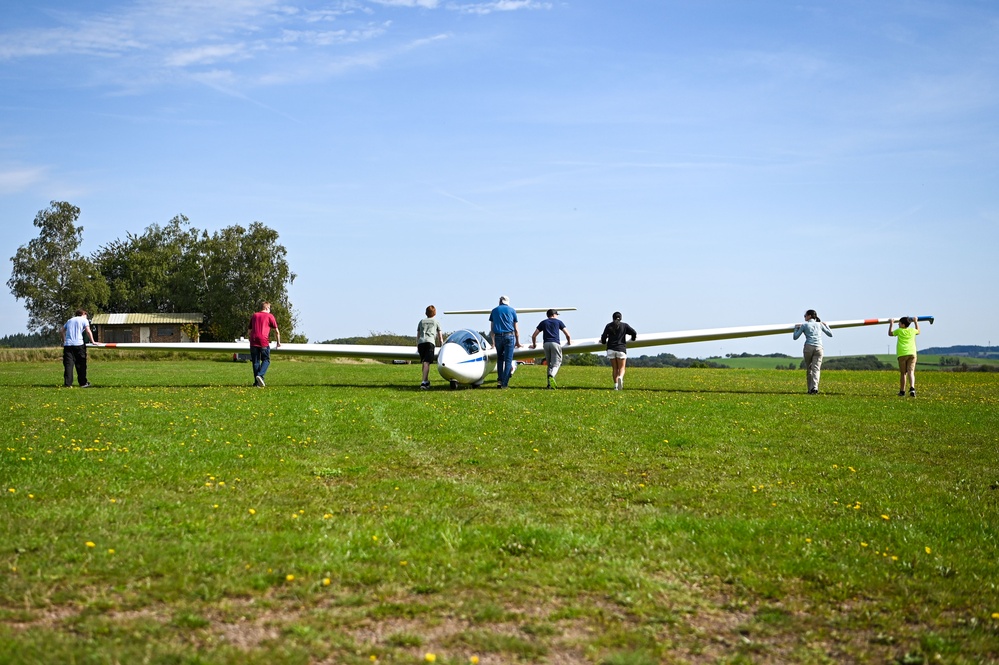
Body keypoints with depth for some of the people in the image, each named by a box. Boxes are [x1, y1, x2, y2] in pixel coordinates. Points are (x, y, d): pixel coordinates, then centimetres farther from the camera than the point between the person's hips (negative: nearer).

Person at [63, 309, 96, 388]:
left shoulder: (69, 321, 23)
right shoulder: (84, 320, 7)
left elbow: (63, 330, 25)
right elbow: (88, 331, -5)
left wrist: (64, 341, 37)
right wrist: (92, 342, 2)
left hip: (67, 344, 4)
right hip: (78, 344, -4)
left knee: (68, 364, 0)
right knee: (81, 364, 7)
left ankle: (68, 383, -6)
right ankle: (83, 383, 13)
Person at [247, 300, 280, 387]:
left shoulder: (254, 316, 20)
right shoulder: (269, 316, 7)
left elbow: (249, 330, 24)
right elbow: (276, 331, 5)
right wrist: (278, 342, 16)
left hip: (253, 341, 4)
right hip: (264, 341, -4)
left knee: (256, 362, 8)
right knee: (266, 360, 7)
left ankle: (257, 382, 6)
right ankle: (260, 375, -16)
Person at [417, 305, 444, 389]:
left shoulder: (421, 321, 27)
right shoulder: (436, 322, 21)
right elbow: (440, 336, 21)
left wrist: (417, 346, 32)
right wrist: (442, 346, 30)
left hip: (421, 342, 3)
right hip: (430, 342, -3)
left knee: (424, 362, 14)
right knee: (427, 362, -13)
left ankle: (427, 381, 21)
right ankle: (423, 382, -25)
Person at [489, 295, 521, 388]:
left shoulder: (494, 310, 13)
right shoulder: (512, 310, 8)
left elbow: (492, 328, 13)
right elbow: (516, 329, 8)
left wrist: (493, 341, 17)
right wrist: (518, 341, 14)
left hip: (498, 336, 2)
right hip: (509, 336, -2)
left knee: (500, 359, 15)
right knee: (508, 360, -1)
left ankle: (500, 380, 7)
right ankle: (504, 383, -5)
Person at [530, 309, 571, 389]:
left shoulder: (543, 322, 20)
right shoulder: (558, 321, 15)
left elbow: (534, 335, 16)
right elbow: (567, 335, 14)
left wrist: (534, 345, 31)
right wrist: (569, 342, 33)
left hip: (546, 343, 3)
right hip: (555, 343, -3)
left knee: (549, 364, 13)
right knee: (556, 364, -6)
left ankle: (550, 384, 2)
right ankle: (551, 376, -36)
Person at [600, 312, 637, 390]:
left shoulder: (609, 326, 9)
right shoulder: (624, 325, 8)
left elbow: (604, 337, 3)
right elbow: (634, 333, 1)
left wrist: (603, 342, 25)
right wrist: (633, 338, 22)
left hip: (611, 349, 1)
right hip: (621, 348, -1)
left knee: (614, 368, 9)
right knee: (621, 368, 1)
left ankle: (616, 385, -1)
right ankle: (620, 377, -31)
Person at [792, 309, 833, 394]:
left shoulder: (804, 325, 9)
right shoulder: (820, 324, 17)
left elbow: (795, 337, 9)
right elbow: (830, 334, 24)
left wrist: (796, 328, 26)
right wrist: (826, 325, 38)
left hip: (808, 348, -1)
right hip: (818, 348, 2)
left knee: (808, 369, 10)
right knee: (816, 369, -8)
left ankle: (810, 389, 9)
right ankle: (814, 387, -28)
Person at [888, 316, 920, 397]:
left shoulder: (899, 331, 7)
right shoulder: (912, 330, 14)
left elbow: (890, 334, 26)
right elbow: (918, 331, 39)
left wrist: (891, 324, 36)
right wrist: (916, 322, 49)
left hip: (902, 354, -2)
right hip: (912, 353, 2)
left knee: (903, 373, 6)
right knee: (911, 372, -8)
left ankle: (902, 391, 12)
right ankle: (912, 388, -28)